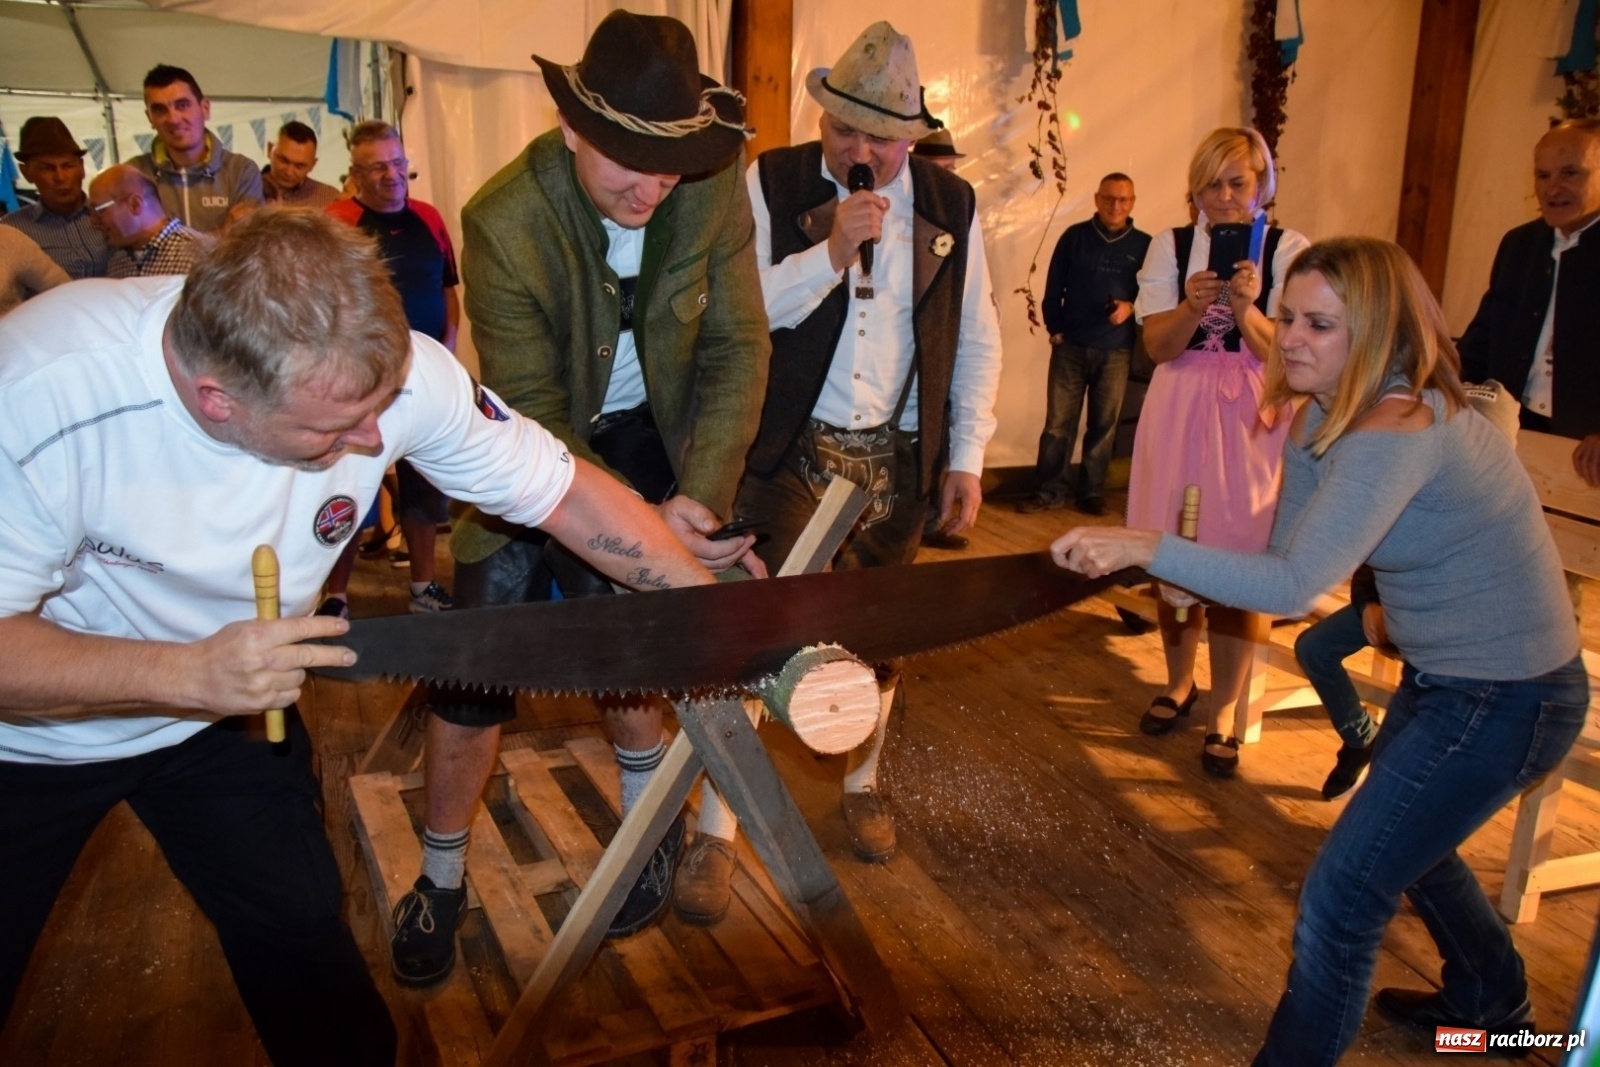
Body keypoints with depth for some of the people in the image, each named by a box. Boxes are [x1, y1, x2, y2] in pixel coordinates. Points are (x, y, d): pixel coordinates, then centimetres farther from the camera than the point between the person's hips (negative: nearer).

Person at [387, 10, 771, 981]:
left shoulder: (717, 192, -17)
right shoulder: (504, 220, -25)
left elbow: (737, 352, -13)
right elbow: (533, 419, -23)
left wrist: (696, 497, -23)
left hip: (649, 440, 2)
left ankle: (652, 824, 32)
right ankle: (441, 878, 21)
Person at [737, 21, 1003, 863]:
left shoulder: (951, 205, 6)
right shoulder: (772, 183, -2)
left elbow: (976, 339, 9)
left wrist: (966, 456, 4)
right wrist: (831, 252, -20)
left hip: (898, 461, 3)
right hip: (790, 450, -3)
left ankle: (862, 783, 36)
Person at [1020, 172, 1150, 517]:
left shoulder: (1143, 245, 4)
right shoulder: (1074, 236, 5)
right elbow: (1054, 287, 6)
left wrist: (1131, 307, -13)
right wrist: (1054, 329, 0)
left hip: (1116, 351, 0)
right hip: (1070, 346, 0)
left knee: (1104, 424, 6)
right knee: (1058, 423, 0)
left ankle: (1092, 491, 17)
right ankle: (1051, 490, 8)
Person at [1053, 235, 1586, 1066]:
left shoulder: (1400, 430, -31)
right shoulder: (1325, 416, -1)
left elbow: (1296, 584, -40)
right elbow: (1292, 558, -2)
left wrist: (1145, 547, -44)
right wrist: (1197, 580, -18)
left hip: (1505, 699, -10)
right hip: (1441, 676, 10)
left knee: (1340, 896, -8)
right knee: (1404, 838, 30)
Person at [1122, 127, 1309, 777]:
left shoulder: (1286, 250, 0)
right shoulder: (1170, 246, 4)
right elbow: (1157, 346, -3)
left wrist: (1246, 309, -22)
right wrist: (1192, 306, -22)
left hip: (1253, 419, -1)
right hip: (1181, 415, 2)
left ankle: (1223, 713, 11)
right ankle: (1179, 683, 29)